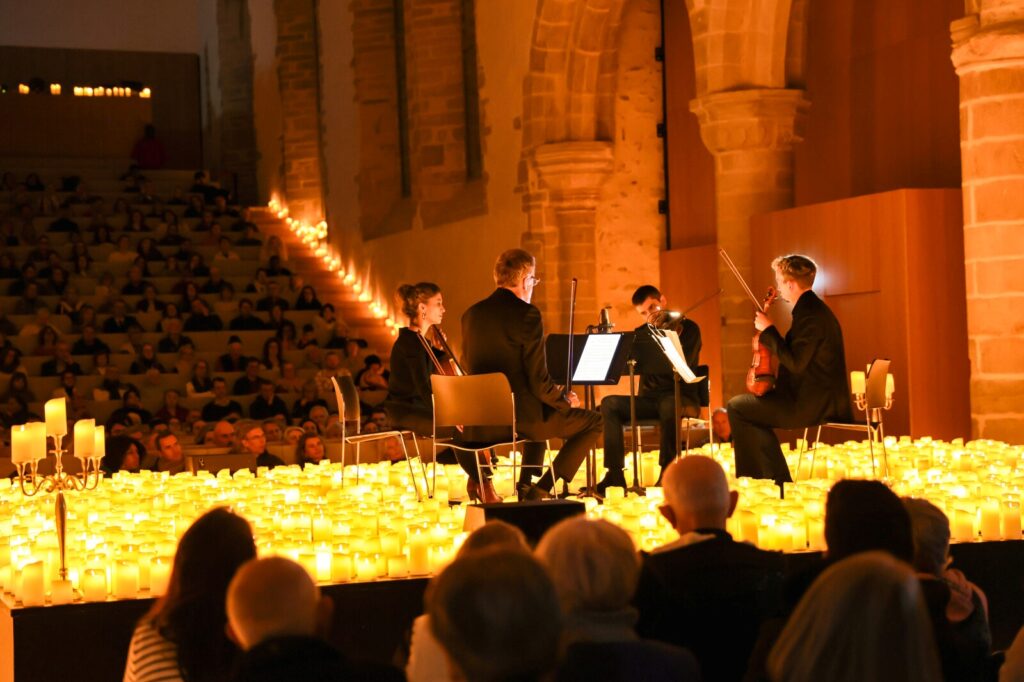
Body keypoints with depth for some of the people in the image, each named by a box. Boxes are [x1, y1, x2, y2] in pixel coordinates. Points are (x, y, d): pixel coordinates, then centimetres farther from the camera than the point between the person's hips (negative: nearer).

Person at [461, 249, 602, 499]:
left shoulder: (471, 314, 4)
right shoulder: (527, 314, -17)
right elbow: (539, 382, -20)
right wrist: (566, 401, 2)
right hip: (521, 417, -8)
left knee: (541, 409, 38)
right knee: (594, 421, 11)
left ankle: (525, 485, 36)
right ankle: (542, 489, 5)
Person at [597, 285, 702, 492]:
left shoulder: (688, 328, -1)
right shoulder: (642, 333, 14)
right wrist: (652, 330, -8)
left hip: (681, 397, -5)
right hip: (649, 399, 5)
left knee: (669, 405, -41)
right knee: (609, 403, -20)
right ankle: (615, 474, -26)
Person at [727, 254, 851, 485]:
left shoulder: (810, 314, -18)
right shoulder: (813, 308, 14)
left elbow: (795, 362, -25)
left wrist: (768, 330, -16)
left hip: (812, 405, -11)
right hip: (820, 399, 11)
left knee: (737, 407, -7)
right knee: (752, 409, 22)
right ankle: (779, 483, 20)